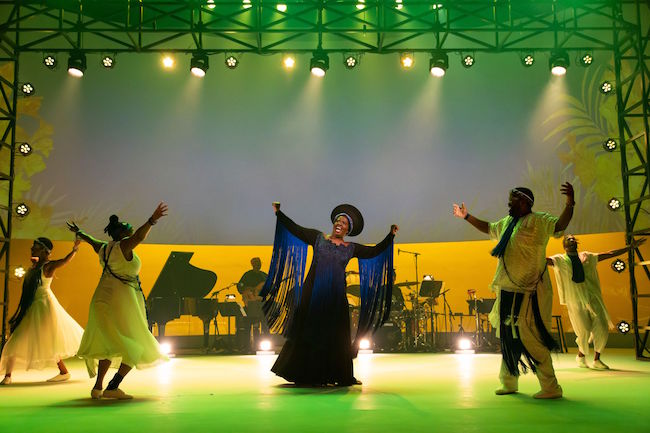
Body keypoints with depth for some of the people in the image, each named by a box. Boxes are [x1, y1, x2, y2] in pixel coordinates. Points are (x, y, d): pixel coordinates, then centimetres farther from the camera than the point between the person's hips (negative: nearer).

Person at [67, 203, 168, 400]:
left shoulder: (103, 248, 11)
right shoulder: (123, 247, -11)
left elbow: (91, 240, 32)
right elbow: (139, 237, -31)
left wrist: (78, 232, 50)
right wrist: (152, 220, -36)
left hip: (102, 300, 9)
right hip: (122, 301, -8)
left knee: (109, 344, 21)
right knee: (135, 348, -1)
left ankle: (98, 387, 21)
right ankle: (112, 387, -10)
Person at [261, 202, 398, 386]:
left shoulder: (351, 248, 10)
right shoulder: (318, 237, 7)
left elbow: (375, 251, 6)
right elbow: (295, 229, 4)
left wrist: (391, 236, 1)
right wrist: (279, 213, 0)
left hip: (335, 295, 1)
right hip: (313, 292, -1)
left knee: (335, 335, 4)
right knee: (309, 331, 2)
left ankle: (340, 375, 13)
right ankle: (304, 374, 12)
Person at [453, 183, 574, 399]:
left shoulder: (538, 221, -8)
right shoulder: (506, 223, 16)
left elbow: (560, 225, -24)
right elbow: (488, 228, 33)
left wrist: (570, 203, -38)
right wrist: (467, 217, 35)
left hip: (529, 294, -9)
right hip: (508, 292, 9)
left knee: (532, 339, -9)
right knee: (508, 337, 16)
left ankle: (551, 388, 2)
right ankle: (508, 382, 30)